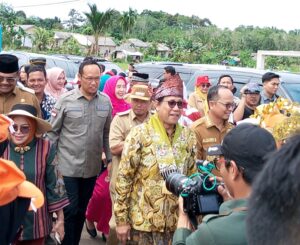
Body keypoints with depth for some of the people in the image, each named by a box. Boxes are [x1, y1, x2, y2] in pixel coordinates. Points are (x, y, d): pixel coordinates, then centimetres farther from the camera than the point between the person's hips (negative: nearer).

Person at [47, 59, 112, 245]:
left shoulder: (105, 101, 0)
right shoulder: (66, 100, -10)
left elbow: (107, 133, 8)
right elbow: (52, 132, -5)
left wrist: (110, 158, 7)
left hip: (92, 167, 4)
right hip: (68, 166, -3)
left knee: (82, 210, 16)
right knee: (70, 210, 1)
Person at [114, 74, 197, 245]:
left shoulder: (188, 136, 3)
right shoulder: (140, 133, -9)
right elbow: (124, 177, -9)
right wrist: (121, 219, -10)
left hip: (177, 220, 4)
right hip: (144, 220, -3)